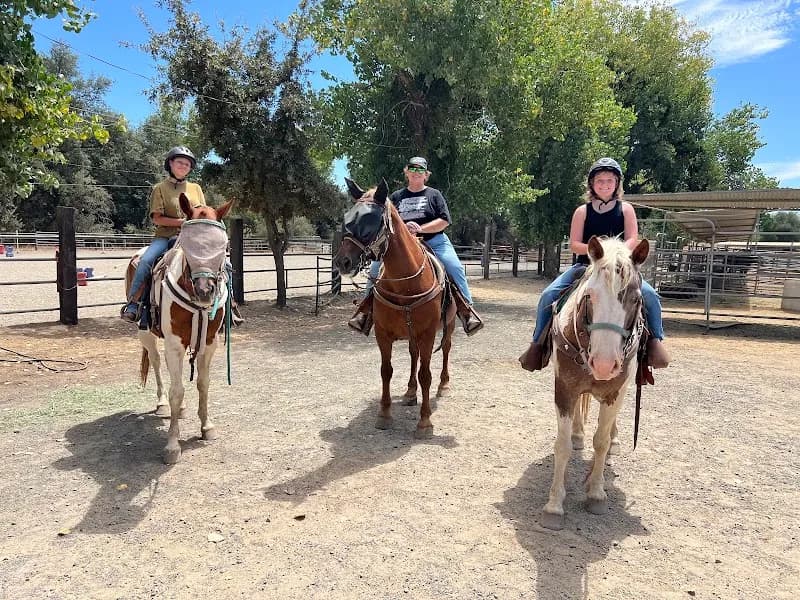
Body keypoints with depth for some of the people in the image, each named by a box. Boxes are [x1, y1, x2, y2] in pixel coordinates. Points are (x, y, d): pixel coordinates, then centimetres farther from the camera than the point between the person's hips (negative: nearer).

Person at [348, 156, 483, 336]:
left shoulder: (434, 194, 10)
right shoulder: (396, 196, 17)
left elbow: (444, 221, -1)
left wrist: (421, 228, -15)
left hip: (435, 242, -2)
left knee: (455, 268, -25)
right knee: (375, 267, -14)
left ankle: (467, 310, -18)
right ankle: (367, 308, -4)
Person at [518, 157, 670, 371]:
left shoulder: (625, 209, 8)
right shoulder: (583, 211, 8)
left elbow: (633, 240, -3)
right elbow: (574, 244, 0)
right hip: (585, 266, 0)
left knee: (649, 295, -24)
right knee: (548, 295, -18)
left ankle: (655, 340, -5)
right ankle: (538, 343, -4)